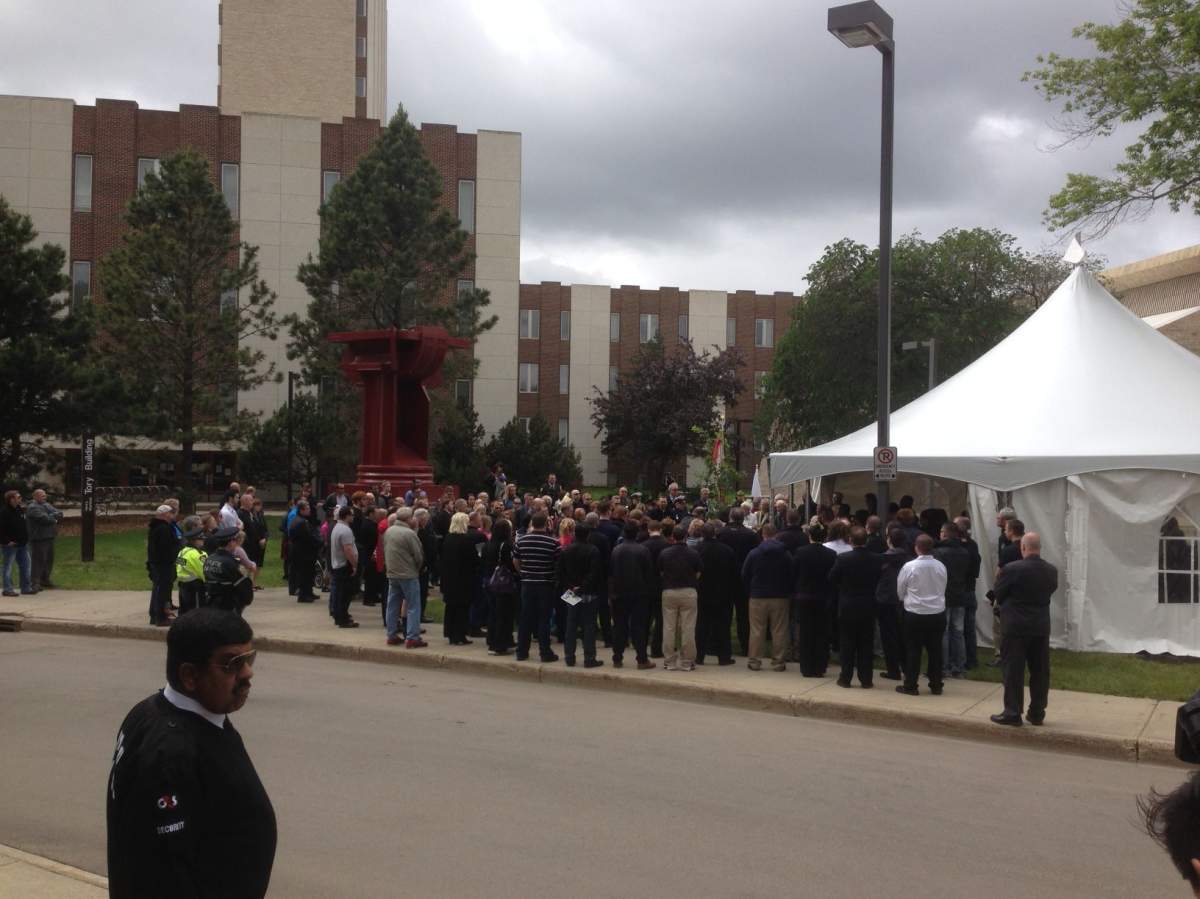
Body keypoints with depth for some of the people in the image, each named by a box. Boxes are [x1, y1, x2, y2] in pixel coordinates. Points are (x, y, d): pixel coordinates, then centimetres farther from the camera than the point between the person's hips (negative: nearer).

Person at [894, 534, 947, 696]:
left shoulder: (909, 566, -13)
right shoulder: (940, 566, -4)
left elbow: (900, 591, -1)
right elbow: (943, 589, 9)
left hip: (915, 614, -3)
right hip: (938, 613, 3)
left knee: (913, 650, 5)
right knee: (935, 650, 10)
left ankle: (910, 685, 8)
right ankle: (936, 685, 16)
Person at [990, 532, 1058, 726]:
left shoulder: (1012, 569, -15)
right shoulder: (1052, 571, -1)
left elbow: (998, 594, -5)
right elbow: (1050, 592, 9)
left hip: (1015, 626, -4)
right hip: (1042, 627, 4)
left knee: (1013, 670, 2)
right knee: (1040, 671, 11)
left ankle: (1012, 713, 5)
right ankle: (1037, 713, 17)